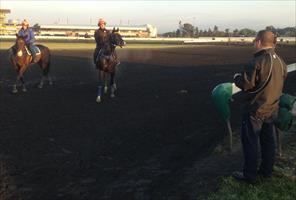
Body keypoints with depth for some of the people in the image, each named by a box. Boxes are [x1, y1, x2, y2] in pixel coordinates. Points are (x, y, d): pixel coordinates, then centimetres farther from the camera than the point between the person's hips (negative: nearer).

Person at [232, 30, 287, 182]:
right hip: (272, 108, 8)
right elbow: (280, 82, 13)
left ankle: (249, 174, 13)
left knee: (250, 142, 4)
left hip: (255, 110, -8)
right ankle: (266, 170, 30)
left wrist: (236, 77, -1)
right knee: (268, 141, 17)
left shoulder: (257, 62, -23)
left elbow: (246, 84, -21)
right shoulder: (280, 61, 3)